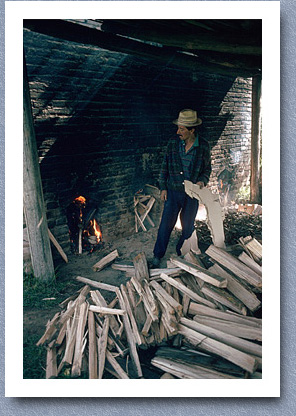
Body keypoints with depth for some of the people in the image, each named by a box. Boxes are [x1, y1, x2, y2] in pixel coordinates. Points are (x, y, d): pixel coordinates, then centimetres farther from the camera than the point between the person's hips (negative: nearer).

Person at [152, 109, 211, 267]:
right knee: (166, 224, 1)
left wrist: (203, 180, -14)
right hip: (173, 191, 0)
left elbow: (207, 168, 6)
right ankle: (158, 255, 16)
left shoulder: (203, 146, -5)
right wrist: (163, 187, 1)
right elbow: (165, 166, 4)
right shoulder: (173, 142, -4)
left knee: (188, 226, 12)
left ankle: (182, 253, 34)